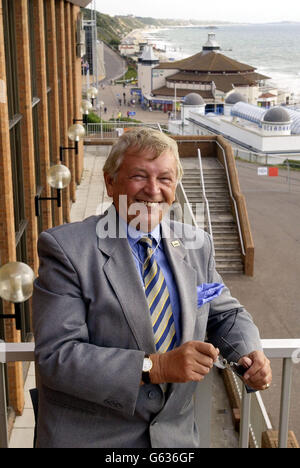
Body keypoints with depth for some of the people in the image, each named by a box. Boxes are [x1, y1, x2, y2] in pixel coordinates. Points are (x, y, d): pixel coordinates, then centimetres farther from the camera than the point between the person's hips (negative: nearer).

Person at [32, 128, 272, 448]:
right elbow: (56, 356, -21)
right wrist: (154, 367, -29)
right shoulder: (66, 248, -15)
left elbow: (225, 314, 12)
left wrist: (250, 353, -9)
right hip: (90, 436, -4)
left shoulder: (197, 245, 1)